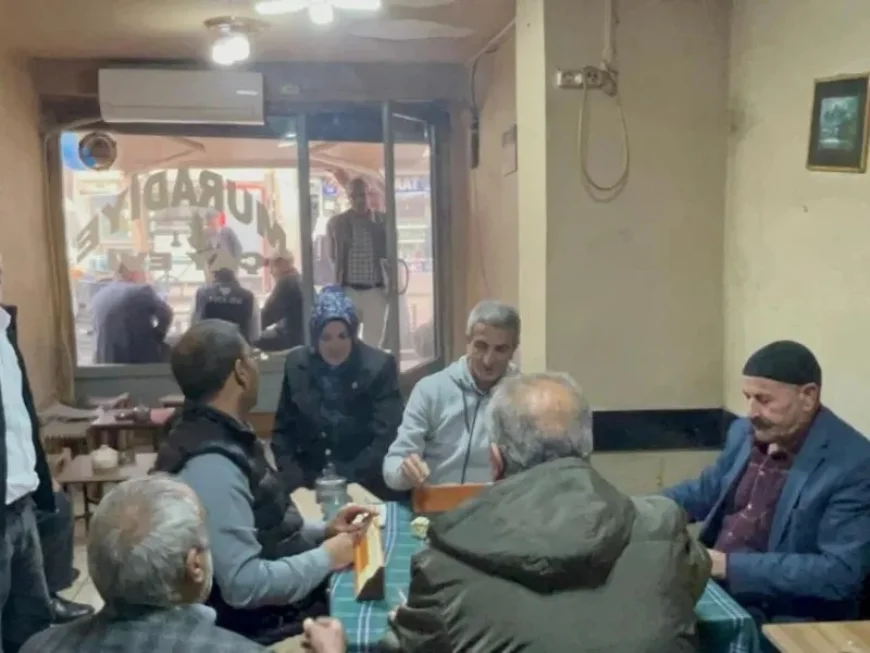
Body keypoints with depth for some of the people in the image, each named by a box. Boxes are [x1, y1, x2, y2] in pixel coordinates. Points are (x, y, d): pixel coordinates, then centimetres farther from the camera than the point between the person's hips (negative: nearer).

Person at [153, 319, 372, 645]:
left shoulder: (219, 437, 5)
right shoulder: (210, 466, -26)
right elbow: (245, 585, -29)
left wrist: (322, 531, 1)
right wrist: (325, 558, -17)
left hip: (278, 610, 9)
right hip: (260, 630, -9)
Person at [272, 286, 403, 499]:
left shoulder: (379, 366, -6)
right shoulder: (297, 364, 3)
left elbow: (387, 437, -9)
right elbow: (282, 430, 9)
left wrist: (346, 481, -15)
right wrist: (294, 480, -5)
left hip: (365, 487, -2)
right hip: (308, 485, 2)